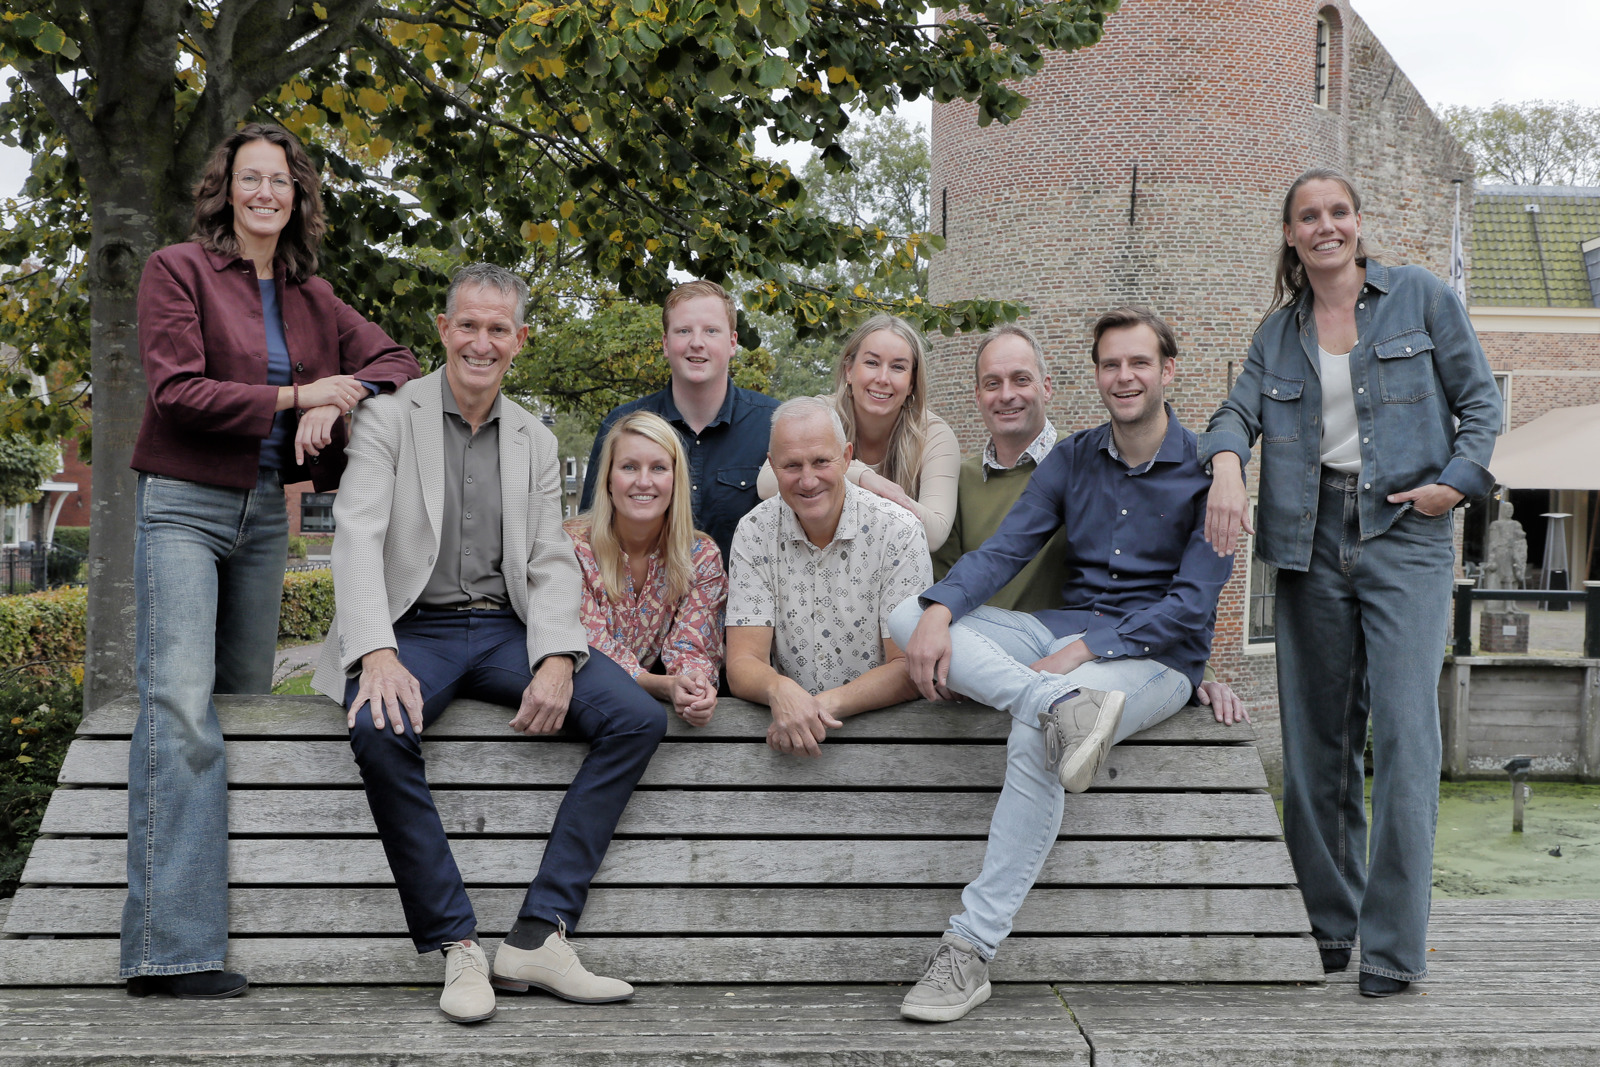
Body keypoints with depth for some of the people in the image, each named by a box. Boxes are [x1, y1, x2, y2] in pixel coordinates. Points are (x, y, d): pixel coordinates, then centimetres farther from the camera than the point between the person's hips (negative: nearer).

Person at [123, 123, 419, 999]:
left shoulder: (308, 296, 13)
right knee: (181, 706, -16)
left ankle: (237, 916, 14)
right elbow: (176, 391, -12)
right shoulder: (178, 270, -3)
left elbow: (392, 360, 14)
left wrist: (340, 400, -6)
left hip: (265, 509, 7)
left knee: (248, 698, 7)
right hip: (184, 505, -6)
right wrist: (296, 397, -13)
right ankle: (170, 948, -20)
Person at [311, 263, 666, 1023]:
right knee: (380, 730, -36)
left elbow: (552, 565, 7)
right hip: (414, 627, -4)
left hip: (506, 630, 4)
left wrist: (556, 661, -14)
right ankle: (457, 947, -23)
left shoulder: (535, 441, 15)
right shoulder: (388, 419, 3)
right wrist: (378, 655, -28)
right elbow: (358, 540, -10)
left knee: (638, 718, -19)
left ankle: (539, 936, -20)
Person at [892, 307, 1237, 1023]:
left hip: (1156, 654, -5)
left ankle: (972, 949, -32)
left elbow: (1192, 604, -10)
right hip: (1064, 633, 6)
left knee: (1032, 737, -36)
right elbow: (1003, 550, 2)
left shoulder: (1204, 470, -3)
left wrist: (1084, 650, -21)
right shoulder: (1071, 460, 11)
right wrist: (939, 610, -20)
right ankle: (1062, 704, -39)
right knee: (909, 617, -17)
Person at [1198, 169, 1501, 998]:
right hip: (1311, 535, 4)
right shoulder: (1279, 330, 15)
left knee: (1404, 730, -13)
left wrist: (1456, 482, -8)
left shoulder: (1421, 297, 6)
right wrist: (1227, 466, -19)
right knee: (1315, 736, 6)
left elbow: (1480, 399, 7)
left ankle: (1394, 946, -7)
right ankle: (1327, 925, 17)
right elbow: (1240, 407, 3)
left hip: (1403, 533, -3)